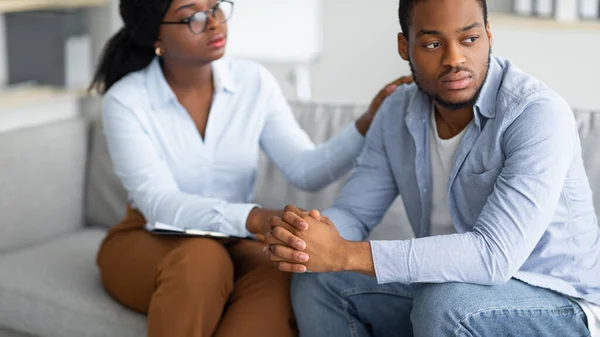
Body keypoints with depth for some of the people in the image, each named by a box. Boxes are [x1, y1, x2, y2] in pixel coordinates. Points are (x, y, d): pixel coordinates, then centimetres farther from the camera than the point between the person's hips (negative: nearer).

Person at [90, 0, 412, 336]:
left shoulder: (254, 81, -4)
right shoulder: (125, 99, -13)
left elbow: (306, 169, -8)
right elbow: (158, 203, -26)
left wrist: (367, 124, -26)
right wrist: (255, 218, -42)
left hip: (233, 241, 3)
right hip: (147, 242, -2)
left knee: (277, 277, -32)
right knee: (203, 259, -37)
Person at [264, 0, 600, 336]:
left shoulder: (538, 113, -24)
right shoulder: (397, 113, -3)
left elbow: (495, 255, -34)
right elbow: (353, 212, -1)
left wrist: (345, 254, -37)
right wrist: (295, 235, -26)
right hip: (451, 286, 6)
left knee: (444, 302, -34)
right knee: (319, 284, -9)